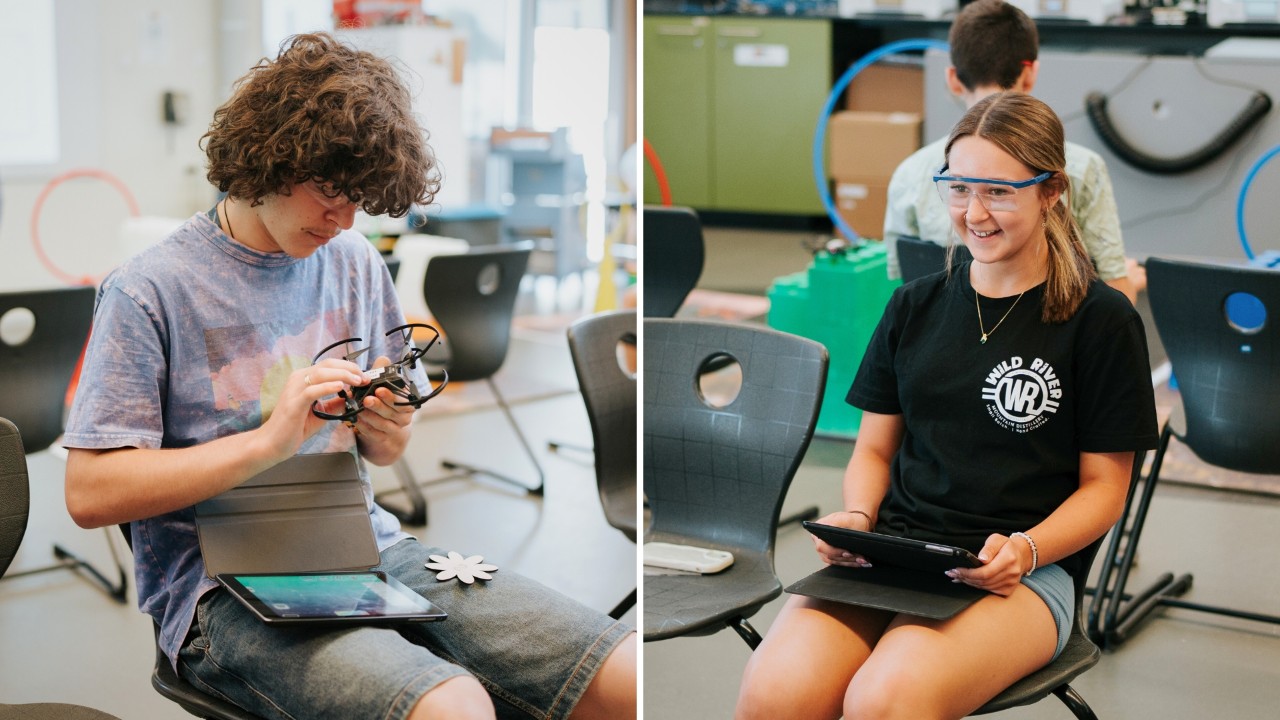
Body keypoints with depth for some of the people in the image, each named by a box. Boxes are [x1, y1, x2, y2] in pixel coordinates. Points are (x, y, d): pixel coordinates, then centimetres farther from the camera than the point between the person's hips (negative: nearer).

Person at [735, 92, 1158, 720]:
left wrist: (1025, 549, -14)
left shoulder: (1102, 320, 3)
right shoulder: (916, 305, 16)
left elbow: (1103, 484, 5)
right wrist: (856, 517, -2)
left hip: (1022, 571, -3)